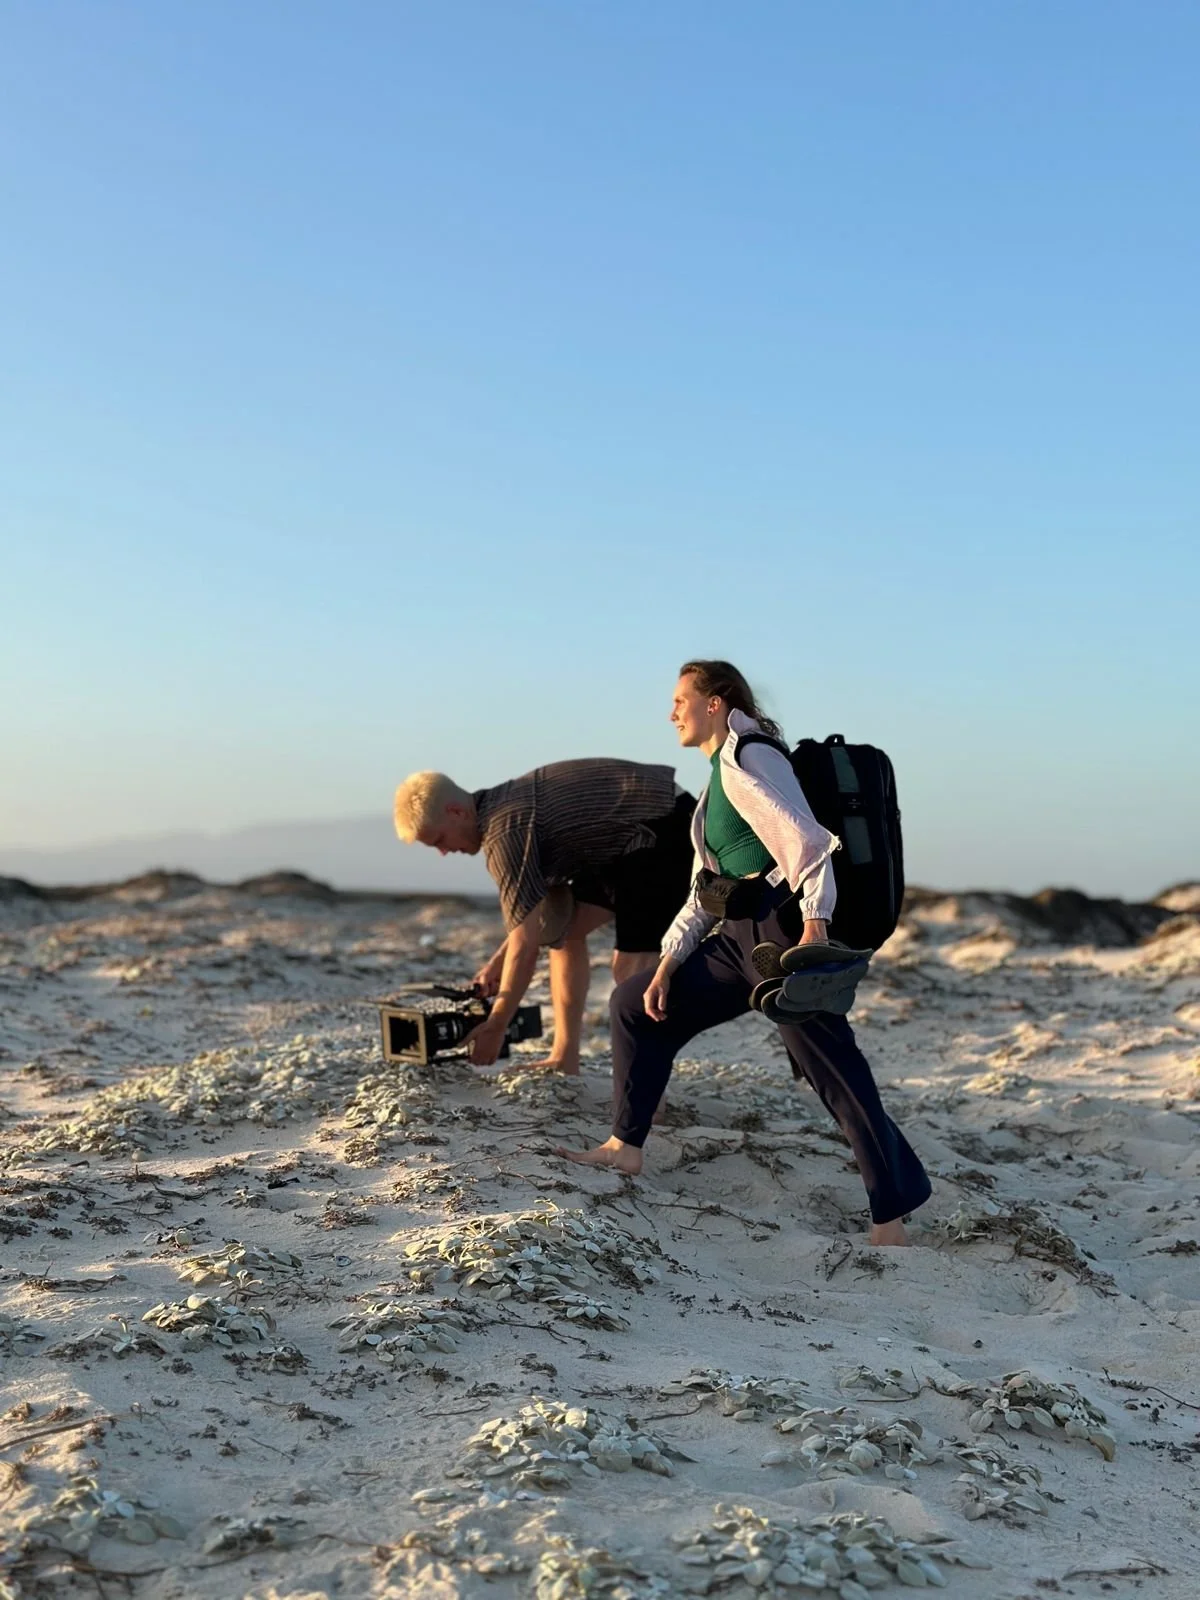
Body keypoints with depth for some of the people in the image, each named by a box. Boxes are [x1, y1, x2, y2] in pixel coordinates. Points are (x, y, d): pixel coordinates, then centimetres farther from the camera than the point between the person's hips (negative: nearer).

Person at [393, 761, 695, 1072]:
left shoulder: (504, 831, -21)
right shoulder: (502, 806, 9)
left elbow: (526, 942, -21)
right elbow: (544, 908, 19)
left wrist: (495, 1027, -13)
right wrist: (499, 961, 10)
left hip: (666, 832, -11)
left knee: (630, 965, -16)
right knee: (564, 930, 12)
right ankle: (565, 1059, 12)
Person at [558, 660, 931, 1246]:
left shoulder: (747, 759, -7)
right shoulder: (717, 777, 23)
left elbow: (803, 839, -21)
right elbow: (705, 887, 22)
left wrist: (814, 927, -32)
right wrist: (668, 963, 14)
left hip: (784, 928, -10)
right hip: (740, 935, 10)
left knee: (836, 1075, -9)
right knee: (635, 1002, 12)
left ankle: (891, 1223, -5)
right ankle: (625, 1147, 17)